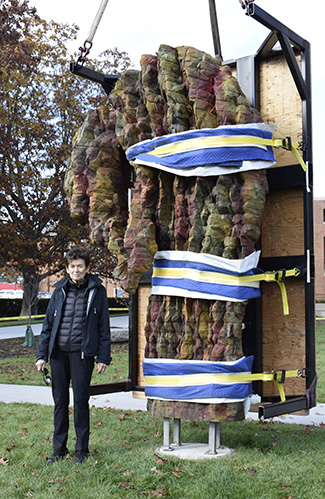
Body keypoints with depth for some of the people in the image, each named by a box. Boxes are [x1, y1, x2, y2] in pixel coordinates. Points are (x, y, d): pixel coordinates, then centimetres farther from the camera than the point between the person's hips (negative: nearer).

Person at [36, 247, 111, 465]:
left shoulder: (97, 291, 1)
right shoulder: (60, 290, 9)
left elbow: (104, 327, 3)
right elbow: (48, 323, 12)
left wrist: (103, 357, -3)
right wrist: (42, 354, 7)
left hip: (82, 353, -3)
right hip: (58, 351, 3)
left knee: (81, 401, 1)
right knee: (60, 401, 9)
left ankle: (82, 450, 14)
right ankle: (59, 449, 20)